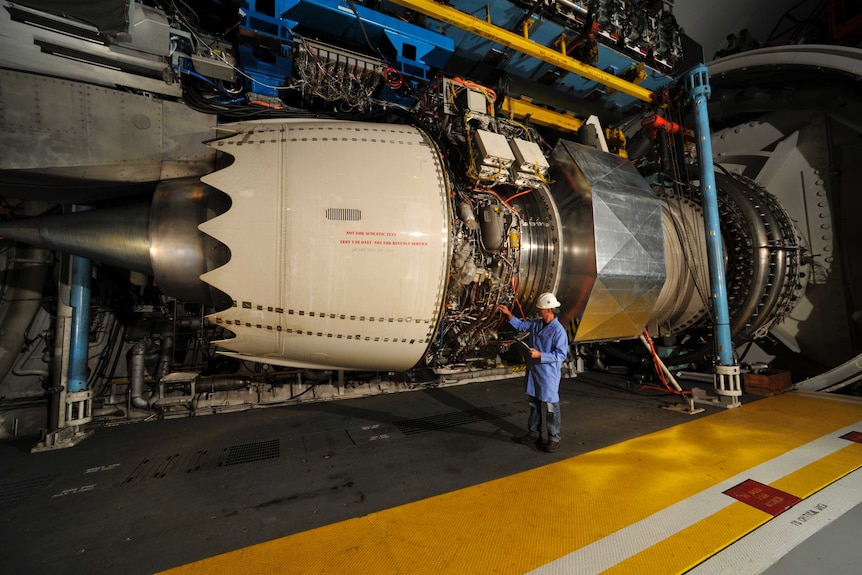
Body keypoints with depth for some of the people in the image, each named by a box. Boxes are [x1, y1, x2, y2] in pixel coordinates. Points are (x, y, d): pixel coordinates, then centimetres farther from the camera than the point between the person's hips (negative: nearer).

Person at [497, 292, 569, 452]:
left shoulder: (558, 330, -19)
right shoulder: (536, 324, 2)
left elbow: (561, 355, -20)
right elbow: (521, 325, 16)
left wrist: (540, 355, -24)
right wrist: (509, 314, 3)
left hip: (548, 375, -7)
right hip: (534, 372, 8)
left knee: (550, 408, 6)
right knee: (534, 405, 19)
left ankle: (554, 439, 22)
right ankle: (533, 434, 34)